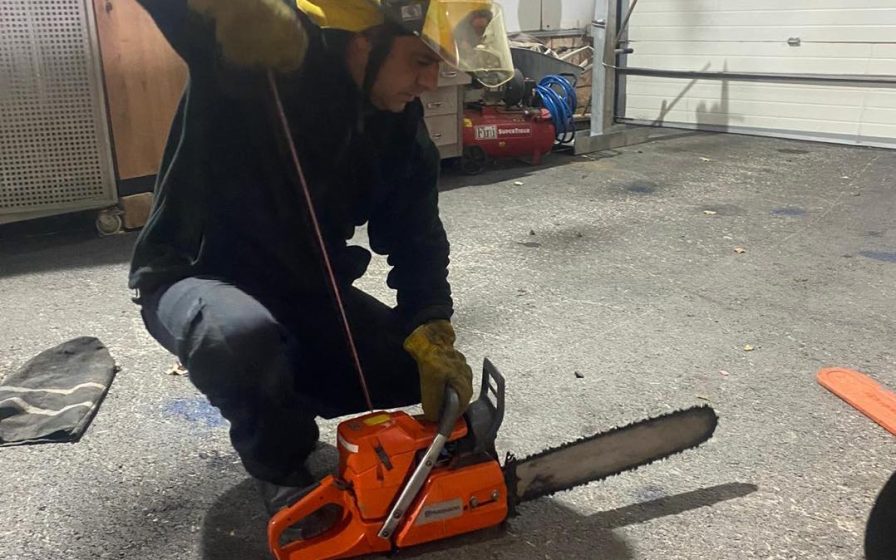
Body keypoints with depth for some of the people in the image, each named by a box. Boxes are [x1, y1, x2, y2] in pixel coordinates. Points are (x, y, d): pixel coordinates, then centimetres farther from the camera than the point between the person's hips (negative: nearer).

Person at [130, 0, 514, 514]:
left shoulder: (400, 123, -6)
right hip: (196, 277, -5)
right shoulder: (256, 48, -24)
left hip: (307, 288, 6)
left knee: (414, 366, -5)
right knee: (243, 338, -39)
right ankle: (281, 466, -5)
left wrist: (434, 337, -16)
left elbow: (417, 238, -3)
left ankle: (278, 396, 18)